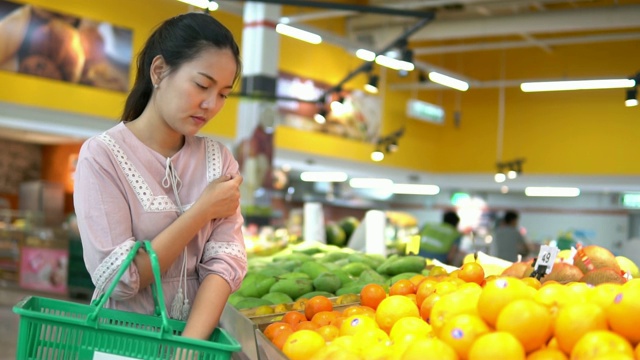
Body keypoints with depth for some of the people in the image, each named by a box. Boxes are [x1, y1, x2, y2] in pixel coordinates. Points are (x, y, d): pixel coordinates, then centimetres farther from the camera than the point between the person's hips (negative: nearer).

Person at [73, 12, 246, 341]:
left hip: (199, 333, 2)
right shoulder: (103, 154, -7)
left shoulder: (219, 161, 5)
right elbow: (116, 278, -12)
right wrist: (203, 210, -9)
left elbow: (225, 261, -5)